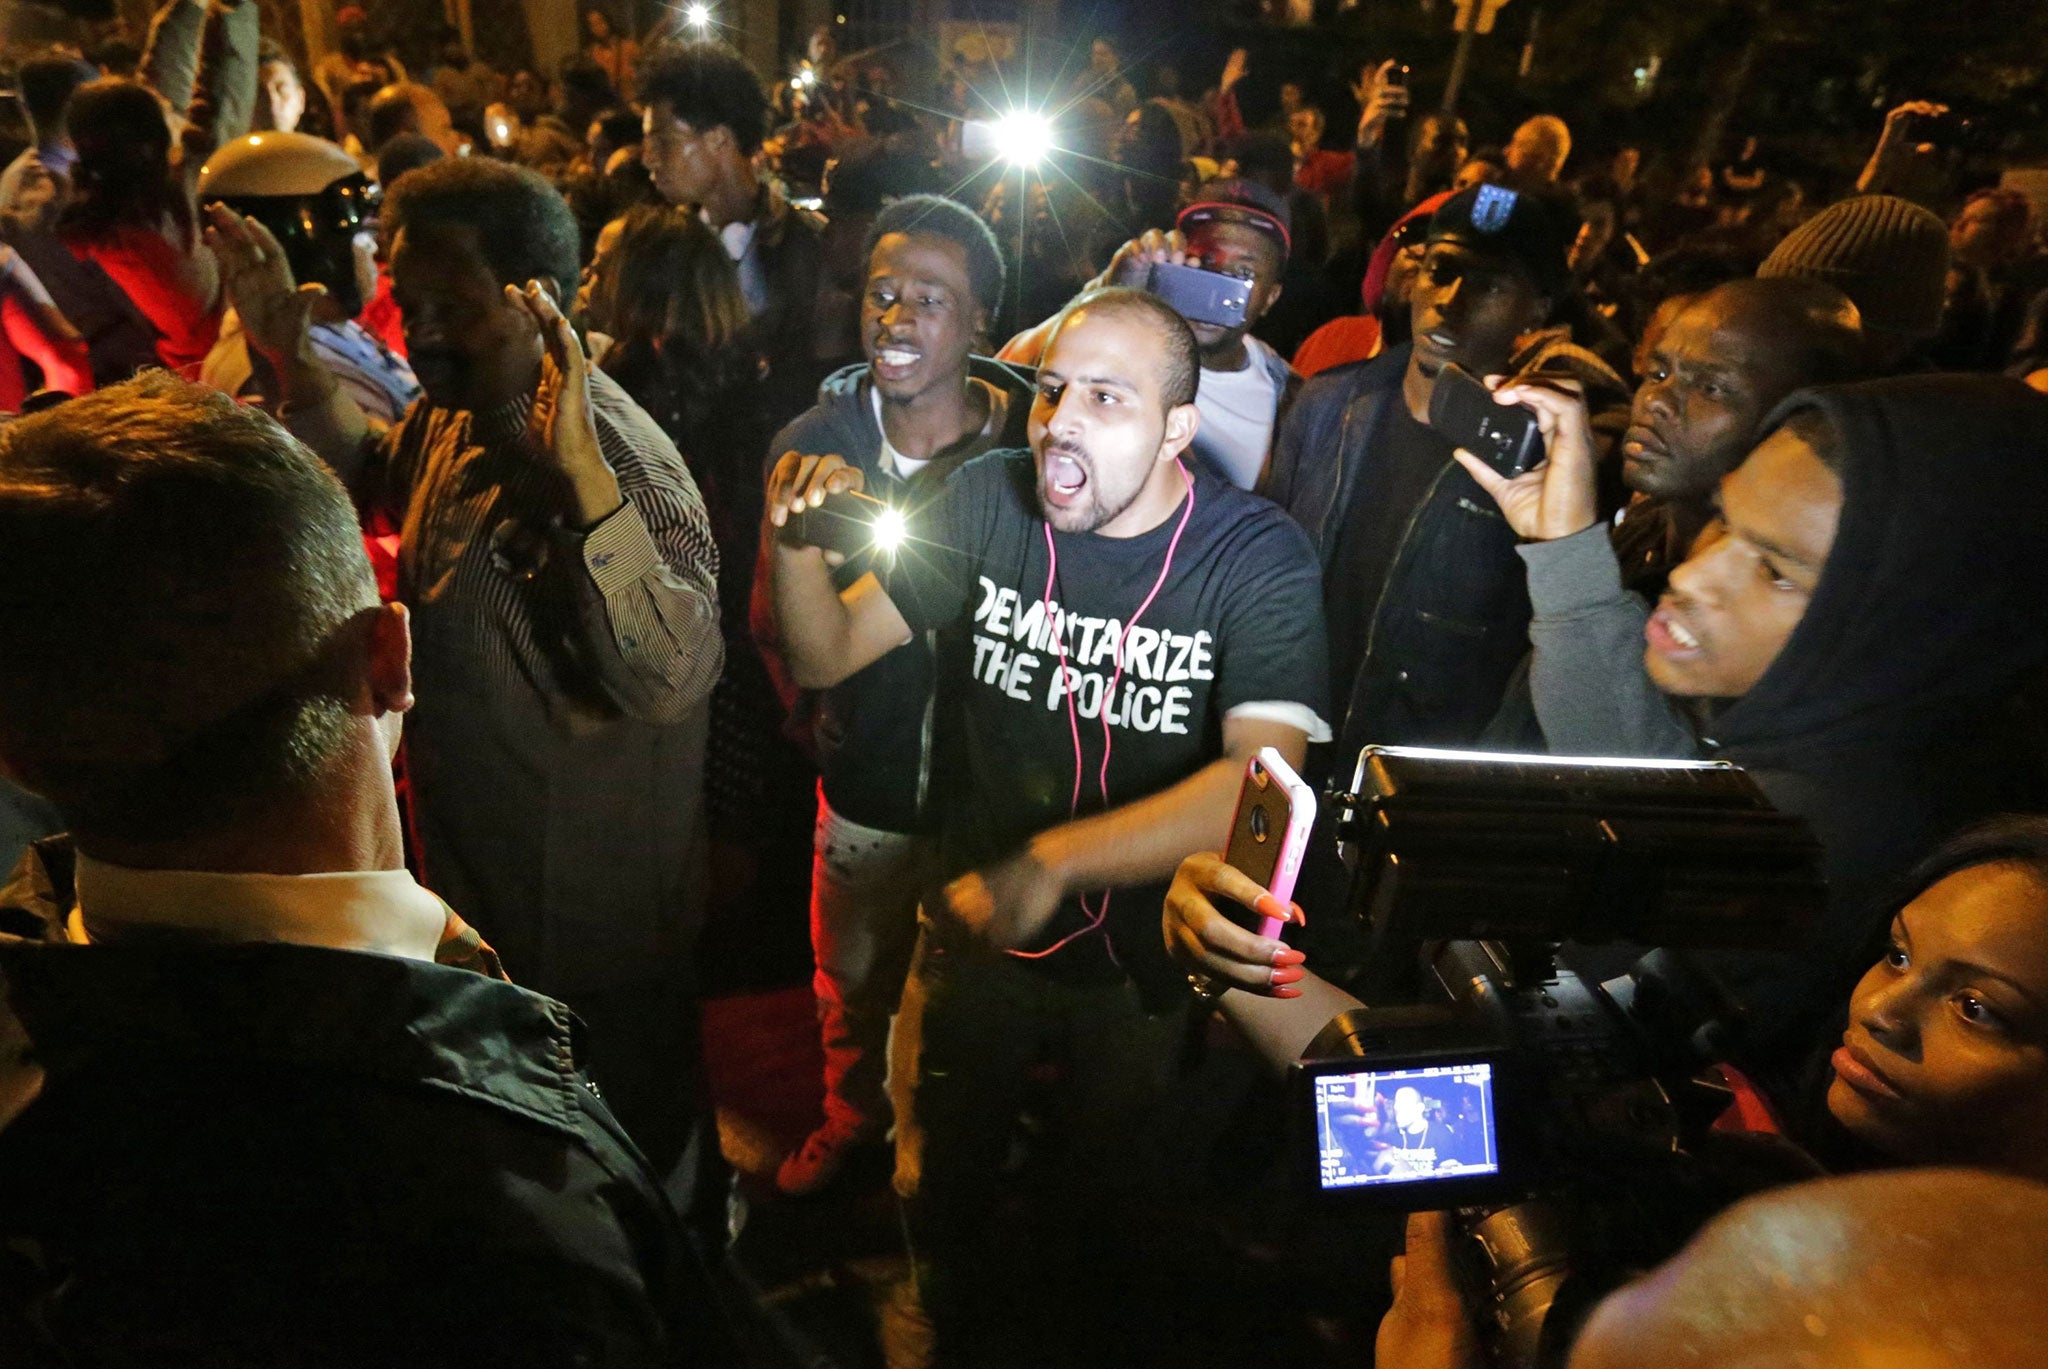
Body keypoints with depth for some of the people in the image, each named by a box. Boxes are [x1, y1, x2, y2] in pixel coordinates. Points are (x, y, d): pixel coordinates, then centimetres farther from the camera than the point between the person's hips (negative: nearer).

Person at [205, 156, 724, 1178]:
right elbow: (375, 480, 23)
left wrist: (579, 477, -51)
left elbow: (673, 678, -43)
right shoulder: (450, 414, -2)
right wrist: (293, 364, 9)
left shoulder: (616, 454, -29)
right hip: (472, 876, 9)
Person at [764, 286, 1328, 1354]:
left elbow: (1260, 779, -33)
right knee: (942, 1190, 25)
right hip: (972, 918, 2)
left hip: (1148, 951, -1)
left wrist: (1052, 862, -44)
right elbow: (825, 656, -10)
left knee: (1112, 1195, 28)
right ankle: (950, 1326, 60)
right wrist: (796, 541, -30)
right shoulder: (989, 500, -13)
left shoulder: (1260, 558, -21)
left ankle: (1085, 1306, 64)